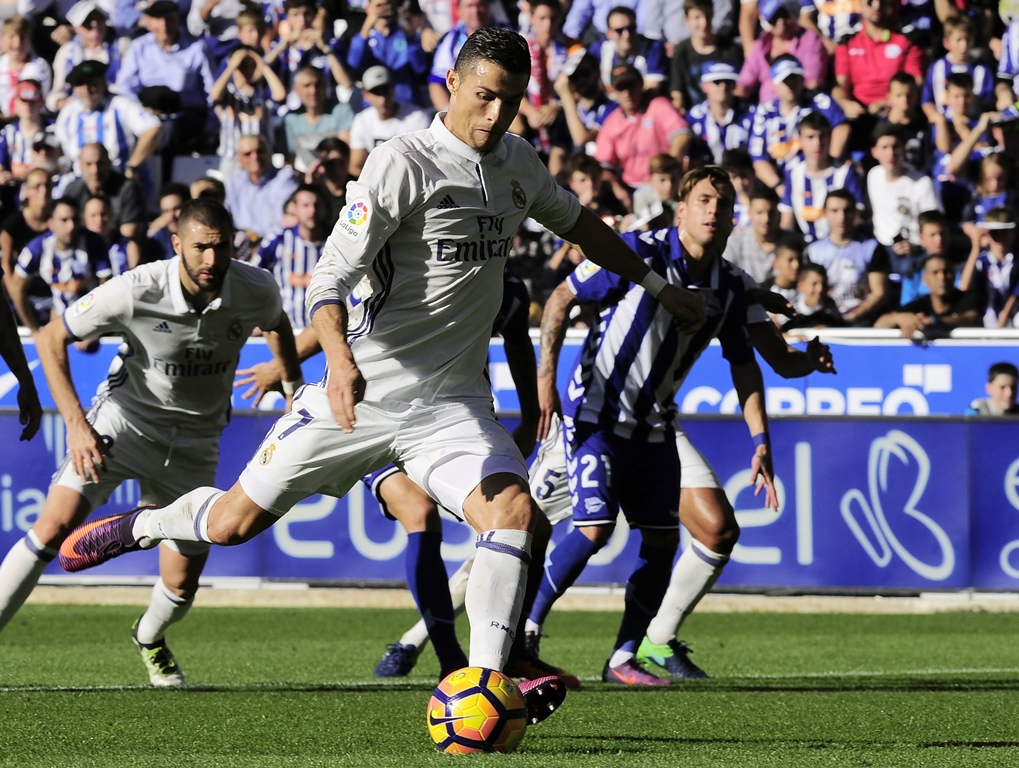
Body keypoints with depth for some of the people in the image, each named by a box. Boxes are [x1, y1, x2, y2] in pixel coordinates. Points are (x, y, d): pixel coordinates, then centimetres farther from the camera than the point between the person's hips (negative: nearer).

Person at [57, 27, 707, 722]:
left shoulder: (518, 164, 7)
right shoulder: (404, 164, -15)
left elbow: (577, 222, 29)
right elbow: (331, 278, -21)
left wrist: (658, 286, 33)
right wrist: (339, 359, -39)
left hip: (455, 404, 4)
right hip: (364, 395, -4)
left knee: (514, 509, -23)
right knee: (233, 522, 3)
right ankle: (142, 526, 36)